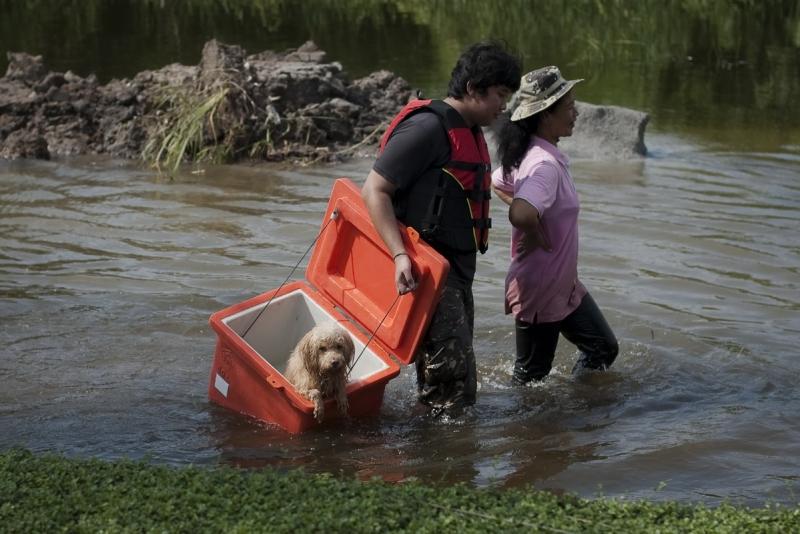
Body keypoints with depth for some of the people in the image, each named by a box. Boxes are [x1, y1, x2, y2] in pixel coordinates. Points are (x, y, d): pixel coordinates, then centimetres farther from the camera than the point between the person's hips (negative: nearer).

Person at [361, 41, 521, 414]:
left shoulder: (470, 132, 16)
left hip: (457, 270, 10)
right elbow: (373, 191, -19)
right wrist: (400, 255, -29)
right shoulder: (428, 127, -15)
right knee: (452, 373, -15)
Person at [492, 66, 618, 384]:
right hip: (540, 292, -10)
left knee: (604, 349, 18)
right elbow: (520, 214, -45)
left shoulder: (530, 155, 3)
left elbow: (497, 184, 23)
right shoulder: (545, 166, -27)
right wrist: (539, 238, -24)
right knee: (532, 376, 6)